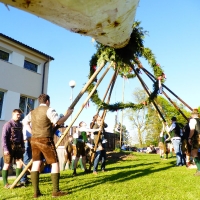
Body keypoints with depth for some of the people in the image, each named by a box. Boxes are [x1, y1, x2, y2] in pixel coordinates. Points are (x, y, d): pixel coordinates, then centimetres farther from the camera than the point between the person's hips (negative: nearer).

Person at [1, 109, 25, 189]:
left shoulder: (20, 124, 10)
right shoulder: (8, 124, -10)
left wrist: (22, 146, 14)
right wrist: (5, 149, -18)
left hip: (18, 146, 6)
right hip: (10, 146, -6)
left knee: (20, 163, 6)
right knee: (7, 164, 3)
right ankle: (5, 183, 13)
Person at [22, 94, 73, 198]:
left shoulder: (33, 112, 16)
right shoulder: (49, 110, -8)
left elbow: (24, 122, 23)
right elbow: (59, 122, -19)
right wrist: (68, 114, -6)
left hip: (34, 140, 7)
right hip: (45, 140, -7)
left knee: (36, 164, 7)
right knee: (55, 163, 1)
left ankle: (36, 192, 8)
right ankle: (56, 191, 1)